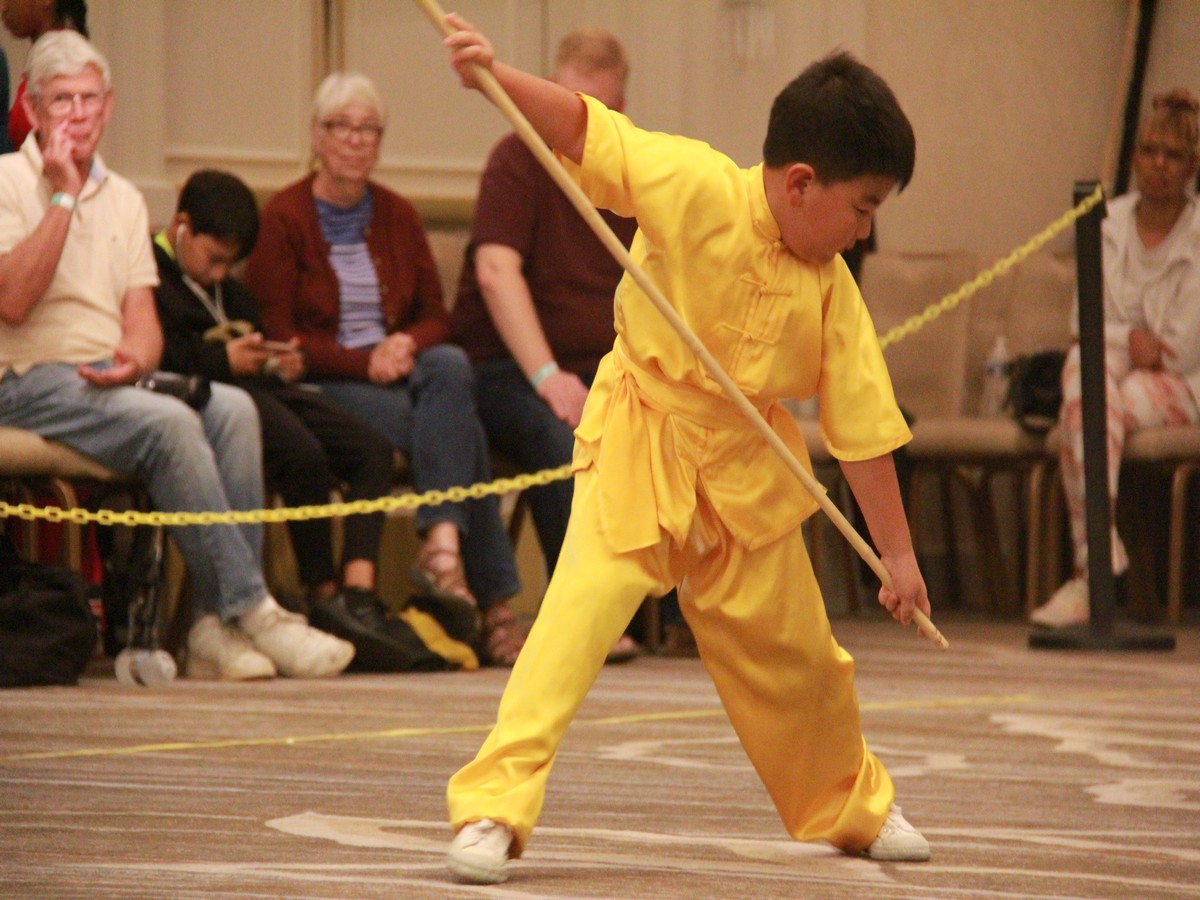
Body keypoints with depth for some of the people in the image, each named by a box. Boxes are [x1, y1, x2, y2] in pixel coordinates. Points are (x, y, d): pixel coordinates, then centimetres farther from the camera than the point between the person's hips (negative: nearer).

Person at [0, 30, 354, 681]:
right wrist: (63, 196, -14)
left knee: (232, 407, -21)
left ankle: (219, 626, -26)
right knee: (167, 424, -31)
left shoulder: (123, 199, 20)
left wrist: (134, 359, -12)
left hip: (110, 378, 6)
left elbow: (143, 321, 13)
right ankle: (250, 609, -28)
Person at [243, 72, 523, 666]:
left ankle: (442, 545, -45)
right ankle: (492, 600, -37)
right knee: (456, 425, -31)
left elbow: (436, 317, 14)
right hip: (320, 391, -5)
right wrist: (363, 361, -19)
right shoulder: (283, 219, -1)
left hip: (401, 370, 5)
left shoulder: (398, 216, 16)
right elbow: (277, 337, -7)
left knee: (451, 367, -33)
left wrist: (407, 344, -11)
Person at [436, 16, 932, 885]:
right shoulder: (696, 188, -18)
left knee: (798, 657, 17)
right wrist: (496, 76, -38)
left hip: (747, 469, 5)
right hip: (639, 443, -5)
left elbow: (863, 428, -2)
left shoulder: (830, 289, -6)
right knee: (581, 611, -22)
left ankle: (855, 808, 41)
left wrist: (899, 553, -1)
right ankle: (493, 810, -22)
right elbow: (583, 127, -21)